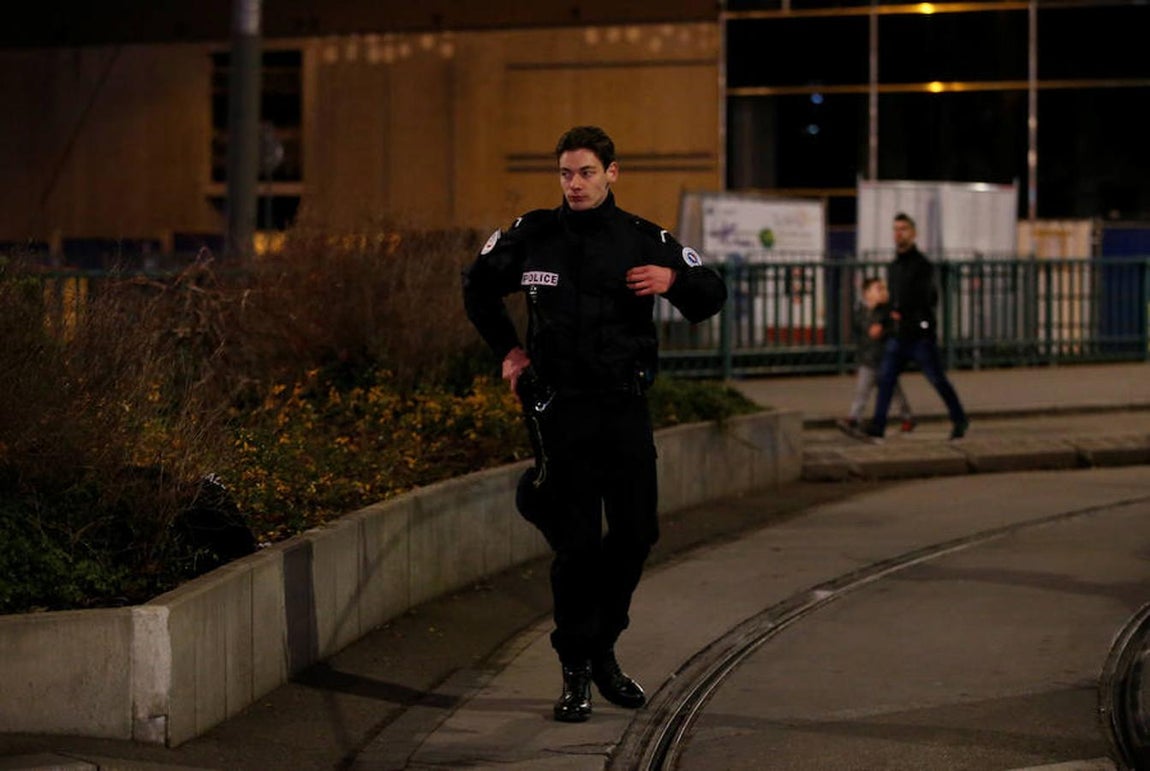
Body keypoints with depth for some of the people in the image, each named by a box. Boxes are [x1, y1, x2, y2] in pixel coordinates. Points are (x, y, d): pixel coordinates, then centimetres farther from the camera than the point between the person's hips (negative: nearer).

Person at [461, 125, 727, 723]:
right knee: (576, 544, -4)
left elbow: (711, 298, 4)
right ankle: (575, 672, 7)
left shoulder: (644, 241, 2)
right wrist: (507, 349, 12)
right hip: (560, 410, -2)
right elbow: (478, 287, 19)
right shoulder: (533, 236, 2)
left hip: (626, 408, 2)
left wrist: (674, 277, -16)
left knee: (636, 534, 6)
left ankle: (602, 649, 26)